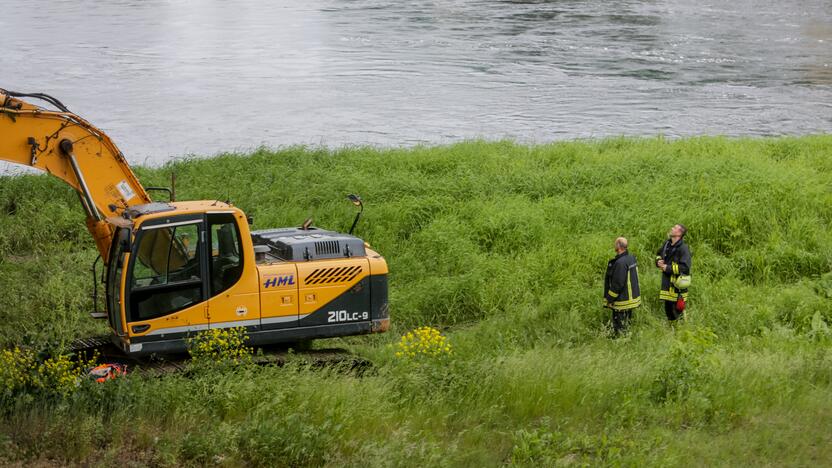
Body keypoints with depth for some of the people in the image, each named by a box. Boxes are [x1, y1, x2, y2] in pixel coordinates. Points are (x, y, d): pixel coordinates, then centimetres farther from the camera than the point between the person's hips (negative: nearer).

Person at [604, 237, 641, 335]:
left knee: (620, 329, 0)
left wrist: (609, 299, -14)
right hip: (632, 297, 10)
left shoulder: (620, 263, -25)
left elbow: (617, 284, -25)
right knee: (627, 324, 20)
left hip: (623, 302, -10)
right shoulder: (631, 258, 5)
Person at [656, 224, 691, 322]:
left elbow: (685, 268, -25)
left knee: (677, 310, -2)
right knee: (668, 308, 18)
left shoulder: (683, 248, -19)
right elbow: (658, 254, 24)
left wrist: (668, 268, -21)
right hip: (667, 281, 8)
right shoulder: (667, 243, 6)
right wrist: (658, 261, 1)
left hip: (678, 284, -8)